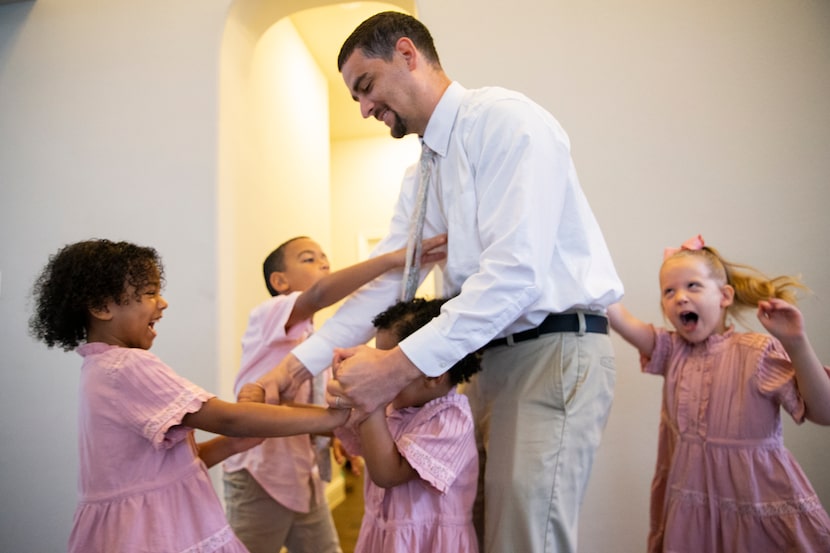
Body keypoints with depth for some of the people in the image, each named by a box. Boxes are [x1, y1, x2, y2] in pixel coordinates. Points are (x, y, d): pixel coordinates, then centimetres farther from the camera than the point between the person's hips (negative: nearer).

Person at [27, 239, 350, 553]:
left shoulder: (102, 368, 9)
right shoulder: (129, 366, -20)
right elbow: (228, 419, -27)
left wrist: (238, 441, -4)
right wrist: (335, 415, -23)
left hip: (134, 526, 9)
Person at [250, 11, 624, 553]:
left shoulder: (505, 119, -13)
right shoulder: (421, 177, 15)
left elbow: (516, 270, -23)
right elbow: (386, 280, 9)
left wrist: (401, 365, -27)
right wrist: (298, 365, 1)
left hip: (554, 350, -8)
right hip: (484, 356, 9)